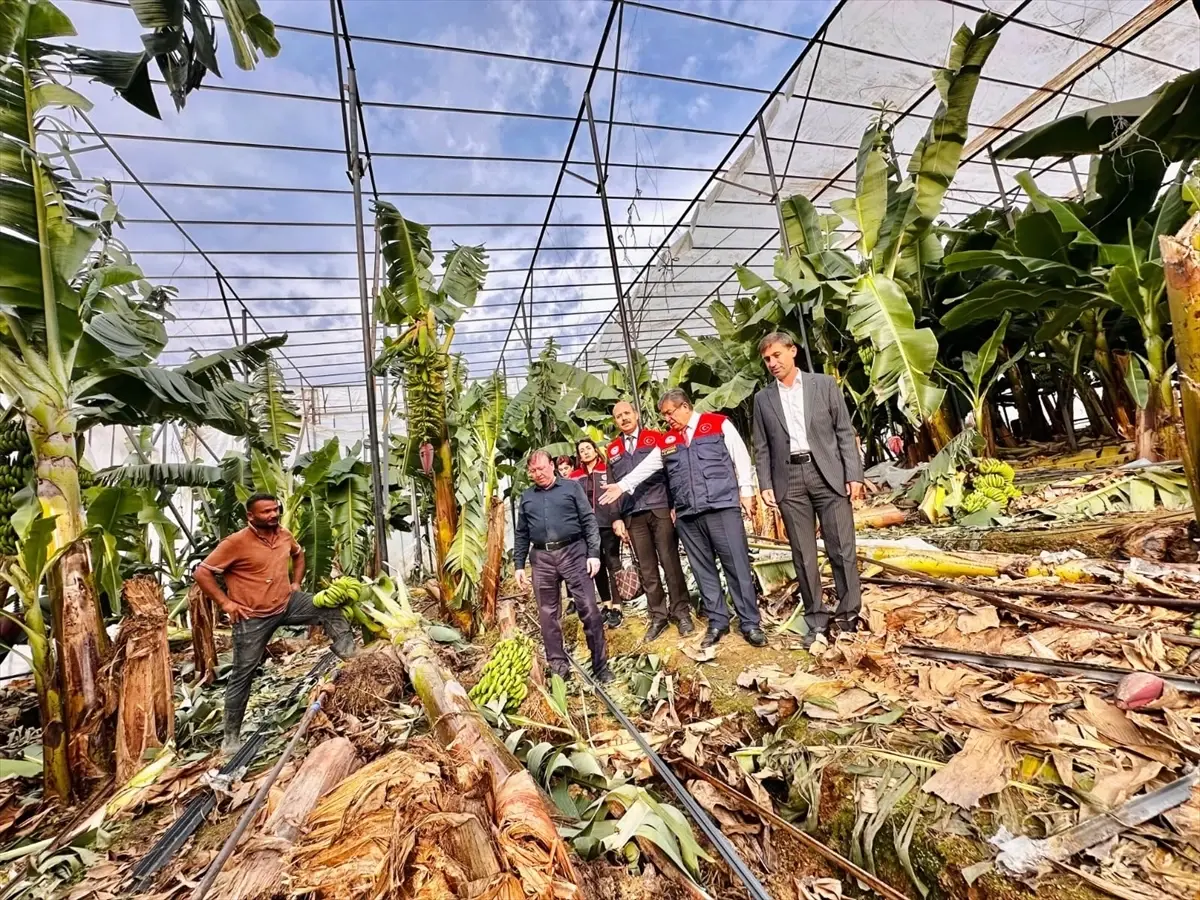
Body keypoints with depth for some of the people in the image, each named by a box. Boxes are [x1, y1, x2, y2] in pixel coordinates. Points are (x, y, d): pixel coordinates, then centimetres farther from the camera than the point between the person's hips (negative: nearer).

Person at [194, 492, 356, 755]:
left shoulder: (284, 534, -1)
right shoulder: (236, 542, -19)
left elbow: (298, 554, 21)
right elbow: (202, 572, -15)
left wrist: (297, 583, 10)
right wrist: (226, 603, -17)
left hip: (287, 604, 5)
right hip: (253, 618, -4)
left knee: (330, 608, -11)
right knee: (242, 676, 6)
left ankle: (350, 656, -1)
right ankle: (231, 736, 20)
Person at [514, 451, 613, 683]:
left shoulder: (571, 487, 4)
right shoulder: (526, 498, 14)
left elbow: (589, 521, 0)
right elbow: (521, 534, 17)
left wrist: (594, 553, -7)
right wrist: (519, 565, 11)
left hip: (573, 552, -3)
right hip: (542, 558, 3)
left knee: (589, 609, -2)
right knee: (548, 615, 7)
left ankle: (601, 665, 11)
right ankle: (558, 667, 20)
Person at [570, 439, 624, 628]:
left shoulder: (609, 470, 2)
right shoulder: (575, 476, 11)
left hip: (608, 525, -3)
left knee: (613, 564, -1)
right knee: (597, 566, 11)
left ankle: (616, 608, 6)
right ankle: (606, 604, 23)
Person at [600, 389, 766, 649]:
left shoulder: (719, 423, 3)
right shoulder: (666, 441, 15)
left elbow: (741, 457, 3)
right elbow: (646, 466, 14)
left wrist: (745, 491, -1)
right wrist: (623, 485, 5)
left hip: (722, 507, -4)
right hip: (687, 515, 5)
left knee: (737, 565, -1)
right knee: (703, 570, 9)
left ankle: (750, 623, 11)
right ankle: (717, 622, 21)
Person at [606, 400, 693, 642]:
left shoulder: (656, 438, 5)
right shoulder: (613, 450, 13)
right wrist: (616, 519, 6)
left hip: (660, 510, -3)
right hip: (633, 517, 3)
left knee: (670, 563, 1)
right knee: (646, 569, 7)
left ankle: (681, 612, 14)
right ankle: (658, 616, 18)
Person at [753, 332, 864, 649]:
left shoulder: (824, 384, 6)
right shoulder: (763, 398, 10)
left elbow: (845, 432, 4)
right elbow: (762, 447, 9)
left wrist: (854, 474, -4)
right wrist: (765, 485, -1)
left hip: (828, 474, -1)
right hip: (789, 481, 1)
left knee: (842, 550, 1)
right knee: (803, 555, 6)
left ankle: (848, 617, 17)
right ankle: (816, 620, 18)